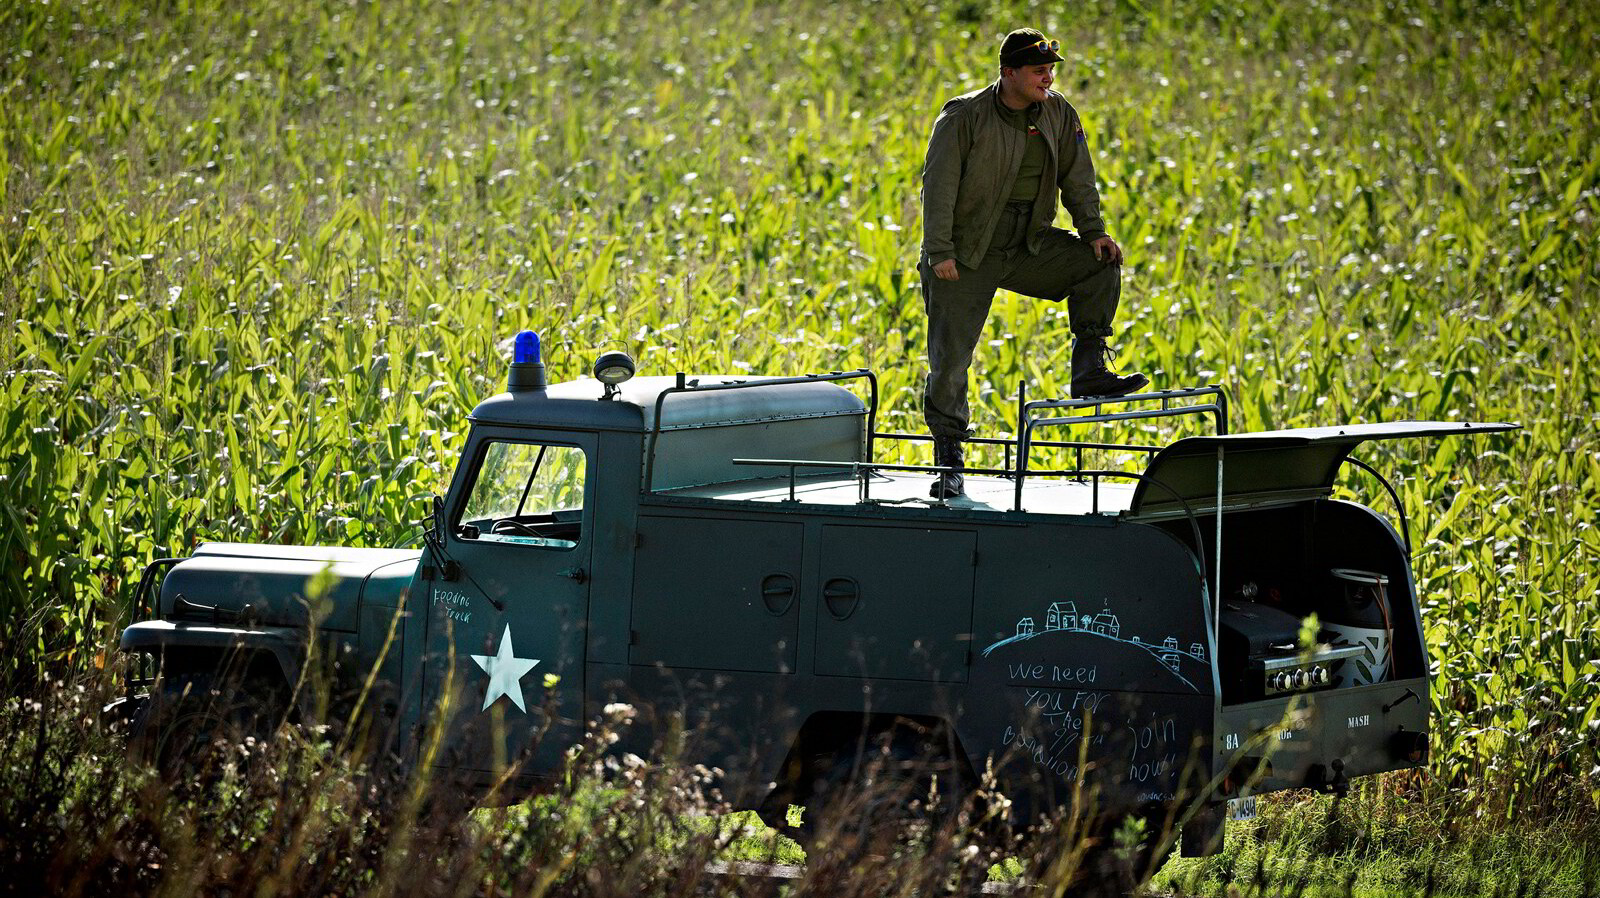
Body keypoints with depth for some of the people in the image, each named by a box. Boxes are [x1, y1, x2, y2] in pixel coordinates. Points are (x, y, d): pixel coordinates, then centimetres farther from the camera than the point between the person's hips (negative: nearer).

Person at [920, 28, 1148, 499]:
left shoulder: (1059, 116, 2)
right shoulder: (964, 118, -13)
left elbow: (1077, 178, 7)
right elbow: (939, 186, -15)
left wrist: (1093, 231, -7)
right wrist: (939, 253, -21)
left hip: (1028, 247, 5)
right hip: (965, 256, -5)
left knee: (1100, 263, -12)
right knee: (950, 356, -7)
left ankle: (1089, 371, -7)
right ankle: (948, 457, 3)